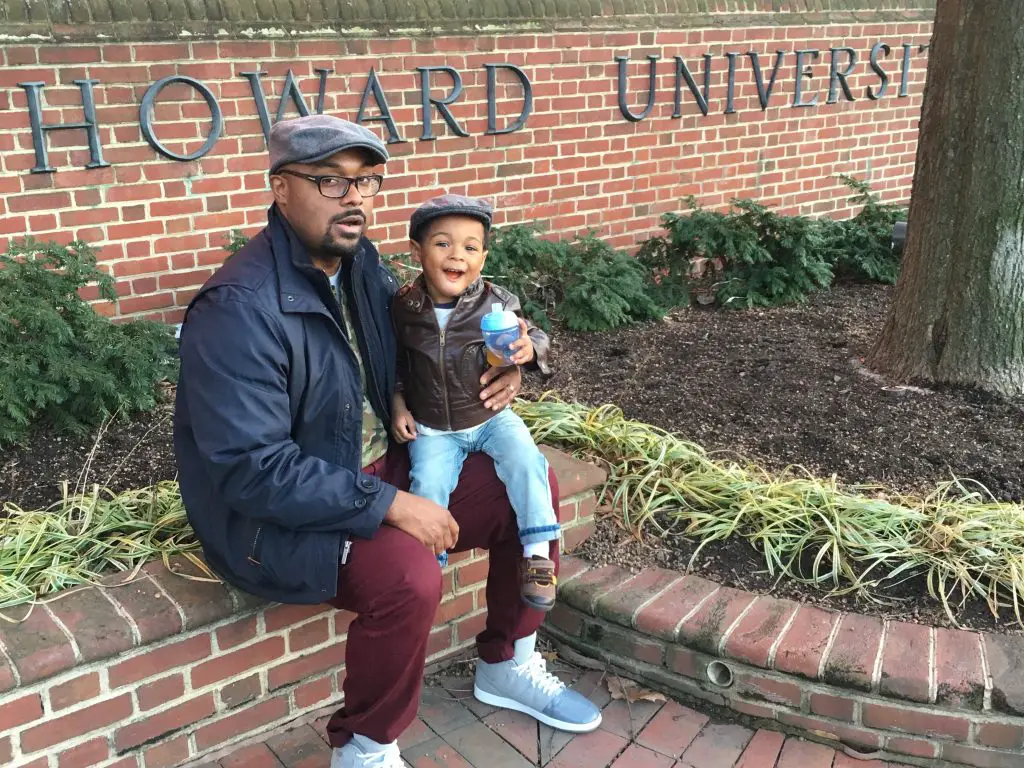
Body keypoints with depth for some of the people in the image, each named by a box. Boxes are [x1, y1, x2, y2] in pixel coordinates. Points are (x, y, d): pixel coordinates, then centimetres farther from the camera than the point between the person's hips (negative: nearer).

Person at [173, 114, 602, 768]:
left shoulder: (362, 263, 1)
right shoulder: (239, 308, -24)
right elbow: (249, 468, -28)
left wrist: (504, 365, -3)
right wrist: (386, 504, -27)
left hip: (380, 472, 8)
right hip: (279, 516, -8)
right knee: (409, 576, -34)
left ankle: (507, 665, 23)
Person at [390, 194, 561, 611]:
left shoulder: (497, 303, -11)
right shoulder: (403, 308, -7)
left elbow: (536, 338, -3)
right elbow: (394, 364, 9)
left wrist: (530, 349, -25)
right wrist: (398, 405, 1)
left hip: (491, 416, 0)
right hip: (432, 429, 0)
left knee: (525, 460, -22)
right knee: (428, 484, -19)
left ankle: (537, 554, -8)